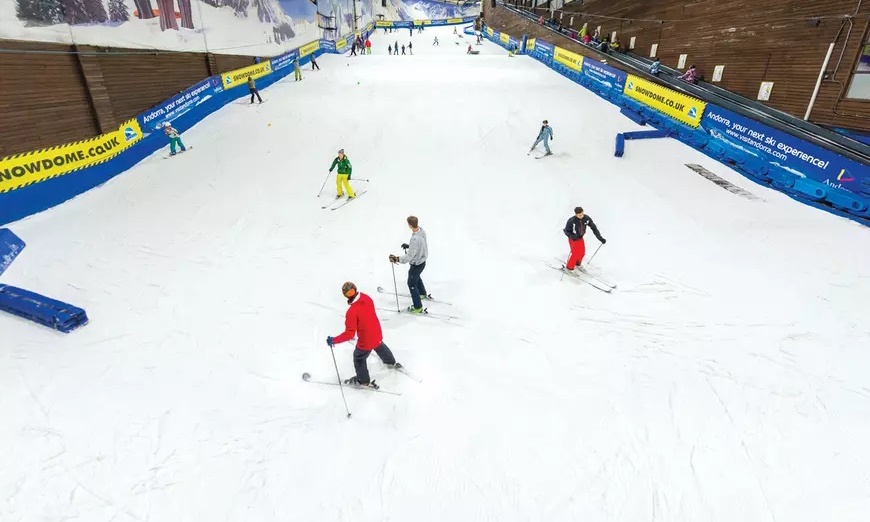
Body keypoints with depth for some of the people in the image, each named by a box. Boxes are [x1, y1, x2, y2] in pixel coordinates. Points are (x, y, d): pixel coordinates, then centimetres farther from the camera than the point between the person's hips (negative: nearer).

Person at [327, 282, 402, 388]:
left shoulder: (352, 312, -33)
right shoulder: (367, 298, -13)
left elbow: (349, 334, -29)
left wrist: (334, 340, -23)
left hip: (366, 341, -7)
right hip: (377, 333, 7)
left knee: (359, 358, 21)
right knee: (380, 347, 37)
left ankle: (363, 380, 41)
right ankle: (391, 362, 63)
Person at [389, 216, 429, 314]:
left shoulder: (415, 239, -38)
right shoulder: (422, 230, -11)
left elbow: (409, 257, -33)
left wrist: (396, 259, -27)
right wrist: (409, 245, 16)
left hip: (416, 264, -9)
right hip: (422, 260, 9)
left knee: (412, 284, 11)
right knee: (416, 277, 34)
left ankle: (418, 307, 24)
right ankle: (423, 294, 59)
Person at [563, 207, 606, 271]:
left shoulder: (587, 218, -20)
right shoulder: (571, 221, -30)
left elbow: (594, 228, -11)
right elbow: (566, 231, -18)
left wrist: (600, 238, -14)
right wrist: (572, 236, -37)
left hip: (580, 238, 5)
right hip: (573, 238, -5)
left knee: (582, 253, 10)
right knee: (575, 253, -11)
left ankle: (577, 263, 38)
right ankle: (569, 267, 8)